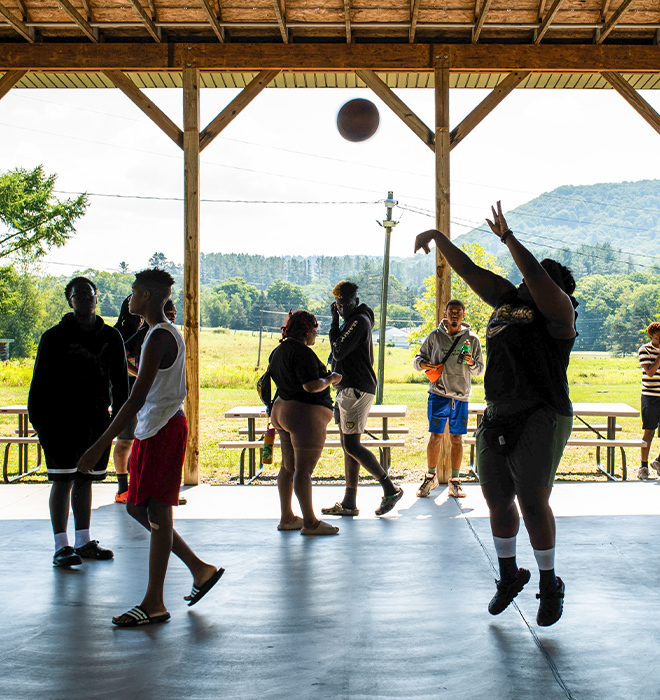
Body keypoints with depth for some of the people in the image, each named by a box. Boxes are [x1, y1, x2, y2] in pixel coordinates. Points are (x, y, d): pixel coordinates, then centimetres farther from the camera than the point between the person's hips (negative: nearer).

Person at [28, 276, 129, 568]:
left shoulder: (111, 338, 9)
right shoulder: (55, 338, -3)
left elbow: (119, 382, 14)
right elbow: (40, 382, -4)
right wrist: (39, 421, -10)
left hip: (97, 421, 4)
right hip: (62, 421, -4)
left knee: (85, 480, 11)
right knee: (63, 482, -3)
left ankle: (84, 542, 20)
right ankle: (61, 547, 4)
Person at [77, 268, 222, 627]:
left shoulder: (159, 337, -16)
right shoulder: (169, 333, 15)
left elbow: (137, 398, -22)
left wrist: (100, 446, -22)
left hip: (161, 430, -10)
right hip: (154, 429, 10)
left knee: (157, 512, -4)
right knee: (137, 508, 14)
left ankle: (154, 603, 4)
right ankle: (200, 568, 20)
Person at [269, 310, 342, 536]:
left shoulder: (279, 351, 14)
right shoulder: (302, 352, -17)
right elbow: (311, 385, -23)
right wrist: (330, 379, -7)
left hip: (283, 409, 10)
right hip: (305, 414, -10)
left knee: (288, 467, 13)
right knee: (304, 469, -7)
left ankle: (287, 518, 20)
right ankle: (310, 523, -4)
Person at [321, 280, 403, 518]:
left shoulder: (359, 321, -11)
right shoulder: (351, 321, 20)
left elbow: (338, 352, -17)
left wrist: (334, 321, -9)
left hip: (356, 390, -10)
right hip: (347, 390, 10)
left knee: (352, 446, -12)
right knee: (348, 447, 9)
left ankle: (390, 489, -4)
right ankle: (349, 504, 13)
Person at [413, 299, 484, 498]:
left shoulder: (472, 339, 5)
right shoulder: (435, 336, 4)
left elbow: (480, 370, 10)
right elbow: (419, 358, 11)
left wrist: (472, 363, -12)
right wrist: (422, 363, -12)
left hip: (461, 396, 1)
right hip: (438, 393, -1)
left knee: (456, 439, 5)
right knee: (435, 437, -3)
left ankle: (455, 481, 15)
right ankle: (430, 477, 14)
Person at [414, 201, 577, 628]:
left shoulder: (558, 312, -3)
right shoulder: (509, 300, 15)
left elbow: (536, 273, -18)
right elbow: (469, 270, 18)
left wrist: (507, 236, -7)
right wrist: (439, 237, 17)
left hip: (541, 419, -7)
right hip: (497, 418, 7)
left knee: (532, 501, -12)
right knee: (498, 500, 10)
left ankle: (550, 584, 7)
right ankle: (509, 576, 29)